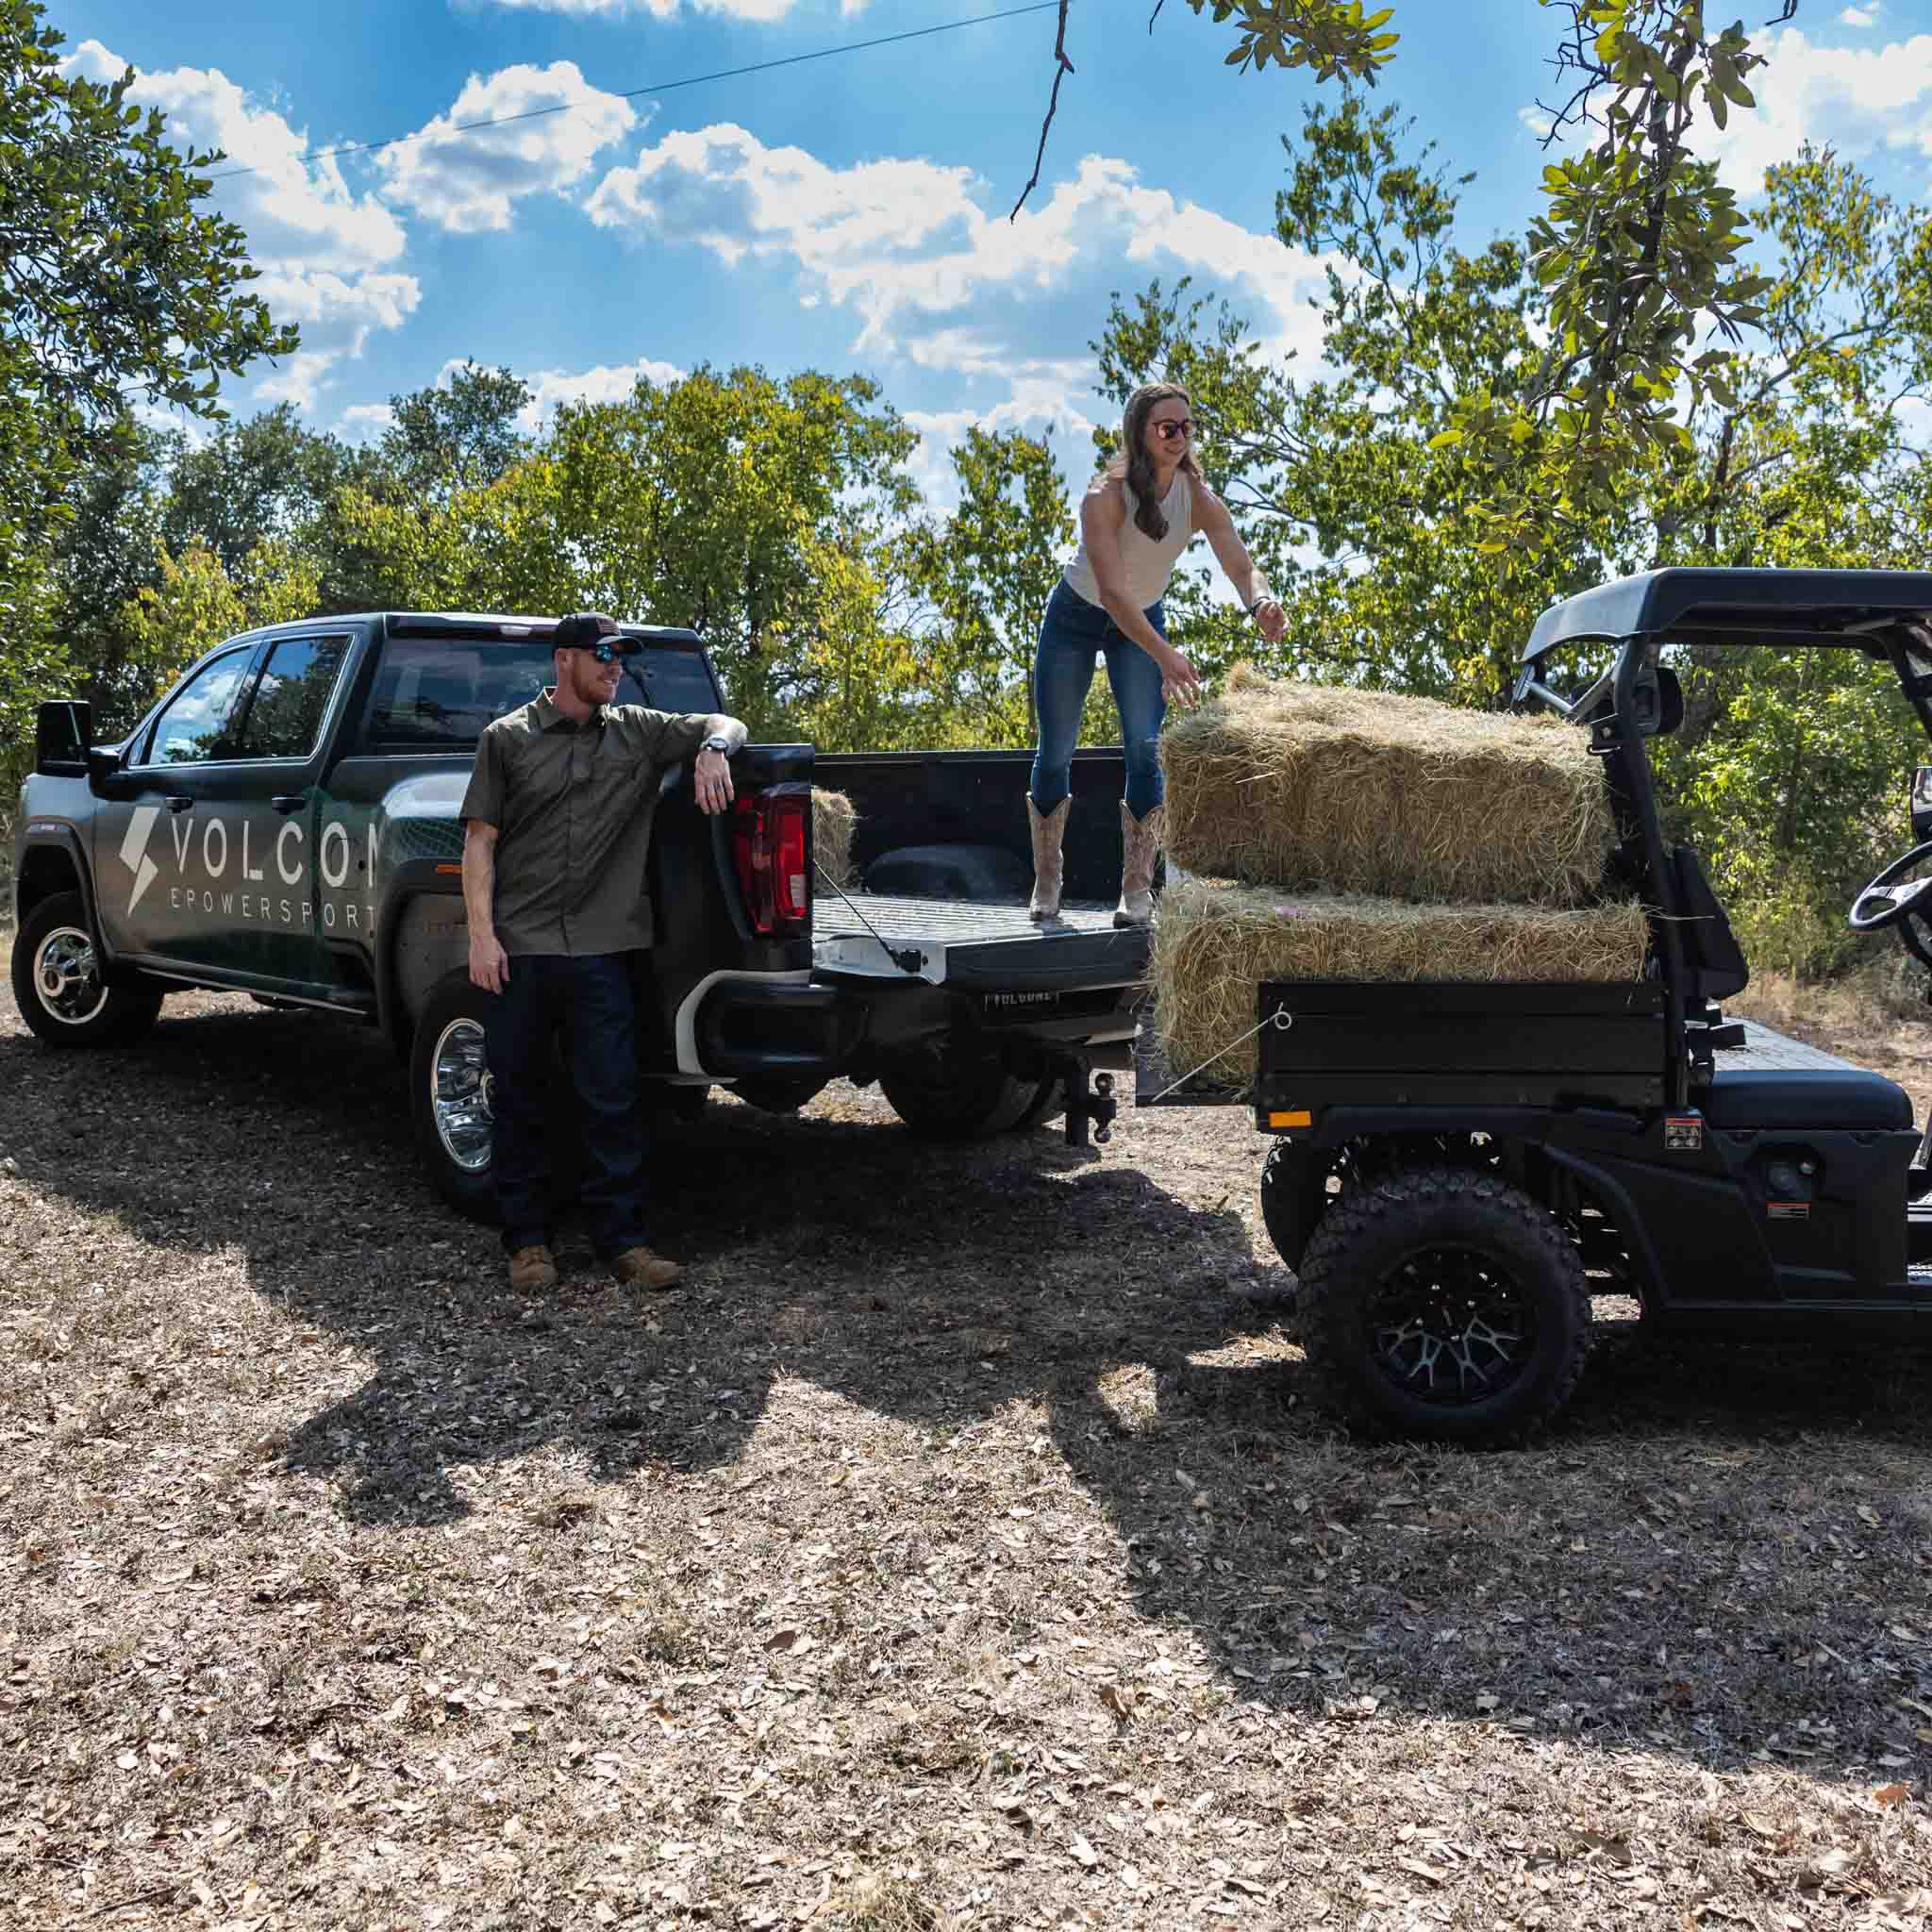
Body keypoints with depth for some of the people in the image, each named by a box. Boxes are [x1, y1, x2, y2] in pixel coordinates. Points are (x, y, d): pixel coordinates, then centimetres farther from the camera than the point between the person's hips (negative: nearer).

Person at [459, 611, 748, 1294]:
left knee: (611, 1101, 1)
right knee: (517, 1101, 6)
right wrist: (481, 933, -6)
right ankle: (527, 1239, 17)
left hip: (601, 949, 1)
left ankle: (620, 1238, 9)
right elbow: (479, 839, 3)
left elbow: (725, 724, 18)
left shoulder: (637, 731, 11)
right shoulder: (508, 738, 6)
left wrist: (712, 749, -7)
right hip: (518, 948, -1)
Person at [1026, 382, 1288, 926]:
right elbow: (1111, 590, -41)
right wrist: (1164, 655, -52)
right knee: (1055, 753, 3)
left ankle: (1137, 890, -8)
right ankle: (1046, 884, 18)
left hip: (1143, 622, 3)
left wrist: (1260, 602, -53)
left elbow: (1240, 565, -29)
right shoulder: (1105, 496, -31)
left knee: (1145, 751, -13)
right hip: (1075, 619, -3)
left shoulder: (1198, 498, -19)